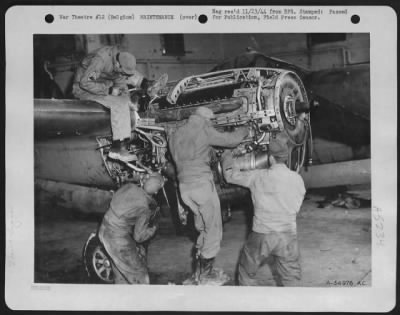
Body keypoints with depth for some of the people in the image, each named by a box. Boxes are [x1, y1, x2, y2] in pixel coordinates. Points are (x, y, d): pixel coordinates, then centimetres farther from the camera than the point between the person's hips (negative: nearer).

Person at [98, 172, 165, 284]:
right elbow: (138, 237, -16)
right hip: (118, 239, -8)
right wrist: (153, 228, 0)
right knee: (139, 272, 12)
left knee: (120, 270, 29)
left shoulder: (129, 186, -9)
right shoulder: (145, 208, -24)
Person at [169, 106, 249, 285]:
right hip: (202, 183, -7)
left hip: (184, 187, 7)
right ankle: (206, 277, 8)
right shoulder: (203, 131, -5)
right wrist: (244, 130, 18)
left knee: (203, 230, 19)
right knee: (213, 232, 3)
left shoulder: (175, 135, 15)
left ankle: (199, 273, 23)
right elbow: (230, 140, -2)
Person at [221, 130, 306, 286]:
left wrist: (227, 156, 25)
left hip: (261, 234, -1)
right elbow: (296, 208, 8)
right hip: (288, 235, 1)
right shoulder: (297, 179, -2)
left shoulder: (258, 177, -7)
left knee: (247, 274, 22)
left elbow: (231, 175, 7)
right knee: (290, 278, 16)